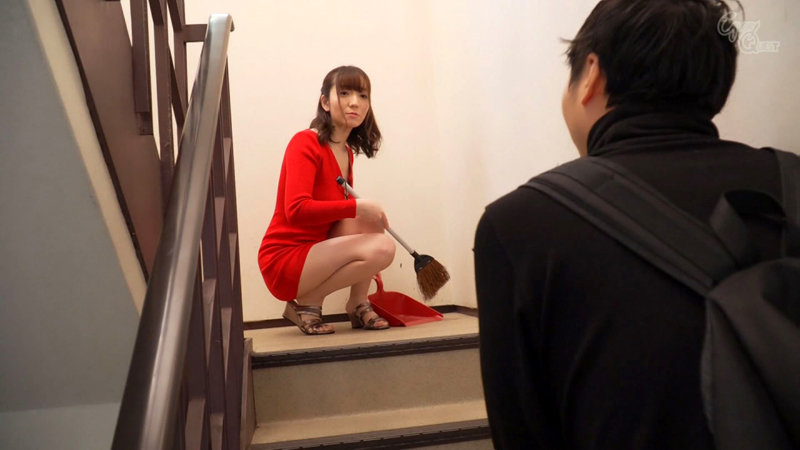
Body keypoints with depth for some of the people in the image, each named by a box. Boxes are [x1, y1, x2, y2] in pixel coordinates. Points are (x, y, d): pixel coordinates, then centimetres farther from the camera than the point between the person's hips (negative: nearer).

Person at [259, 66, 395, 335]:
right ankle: (305, 303, -5)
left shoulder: (347, 152, 9)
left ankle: (358, 306, 0)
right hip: (283, 261, -7)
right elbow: (297, 210, -28)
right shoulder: (306, 143, -15)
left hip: (317, 251, 7)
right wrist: (357, 206, -24)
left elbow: (345, 210, 19)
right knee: (382, 249, -21)